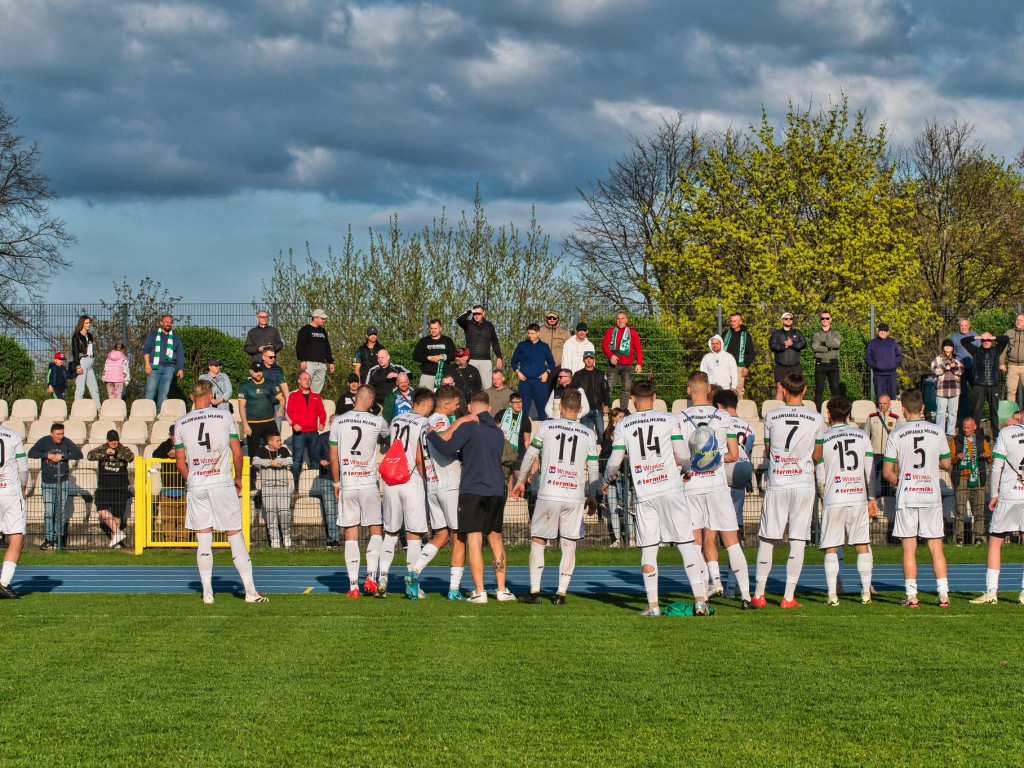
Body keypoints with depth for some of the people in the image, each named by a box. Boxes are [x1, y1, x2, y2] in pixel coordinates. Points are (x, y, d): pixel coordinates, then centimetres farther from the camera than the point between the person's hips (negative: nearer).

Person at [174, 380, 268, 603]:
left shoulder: (180, 424, 5)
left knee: (203, 539, 7)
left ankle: (207, 592, 5)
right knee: (235, 535, 3)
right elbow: (237, 453, 1)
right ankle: (250, 590, 1)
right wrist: (238, 478, 17)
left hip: (196, 486, 2)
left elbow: (180, 462, 9)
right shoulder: (225, 417, 0)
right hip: (222, 483, -1)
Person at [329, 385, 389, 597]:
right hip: (369, 484, -2)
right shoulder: (377, 422, -4)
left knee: (351, 534, 4)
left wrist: (336, 482, 17)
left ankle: (353, 585, 2)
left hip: (347, 485, 2)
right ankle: (371, 576, -4)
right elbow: (386, 435, 21)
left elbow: (333, 458, 5)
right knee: (376, 530, 11)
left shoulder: (338, 422, 1)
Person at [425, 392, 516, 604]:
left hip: (472, 491, -5)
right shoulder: (498, 432, 15)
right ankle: (502, 590, 14)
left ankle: (479, 592, -9)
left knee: (474, 541, -4)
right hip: (497, 491, 5)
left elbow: (448, 448, -17)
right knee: (496, 540, 14)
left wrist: (430, 434, 0)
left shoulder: (468, 427, -6)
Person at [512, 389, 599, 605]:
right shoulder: (589, 434, 7)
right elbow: (593, 469, 10)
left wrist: (521, 480, 24)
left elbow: (530, 455, 10)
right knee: (569, 544, 7)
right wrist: (592, 496, 22)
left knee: (538, 540, 9)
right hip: (576, 496, 1)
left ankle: (534, 591, 7)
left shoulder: (546, 426, 3)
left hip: (548, 494, -1)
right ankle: (561, 593, 4)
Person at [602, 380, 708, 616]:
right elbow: (683, 454, 0)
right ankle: (700, 600, -6)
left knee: (648, 549, 7)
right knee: (687, 543, 0)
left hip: (643, 493, 1)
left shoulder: (623, 425, 5)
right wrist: (687, 470, 22)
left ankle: (653, 605, 5)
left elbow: (615, 460, 3)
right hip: (671, 488, -1)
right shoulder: (668, 419, 3)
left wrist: (607, 480, 24)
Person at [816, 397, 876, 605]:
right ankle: (866, 592, 8)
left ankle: (832, 594, -7)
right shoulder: (862, 436, 8)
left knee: (831, 548, 1)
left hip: (833, 499, -2)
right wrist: (872, 498, 15)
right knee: (862, 545, 10)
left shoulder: (822, 438, 0)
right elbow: (870, 471, 8)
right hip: (859, 497, 2)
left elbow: (820, 476, 1)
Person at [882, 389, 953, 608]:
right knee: (936, 546, 6)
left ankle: (911, 596, 0)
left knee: (909, 547, 2)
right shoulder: (937, 432, 1)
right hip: (932, 495, 2)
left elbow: (888, 472, -4)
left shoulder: (897, 434, -5)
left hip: (907, 497, -2)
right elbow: (947, 464, 10)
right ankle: (943, 594, 2)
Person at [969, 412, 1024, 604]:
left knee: (995, 542, 6)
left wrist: (994, 495, 4)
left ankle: (991, 592, 1)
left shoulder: (1006, 433, -4)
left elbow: (997, 466, -4)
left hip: (1008, 495, -3)